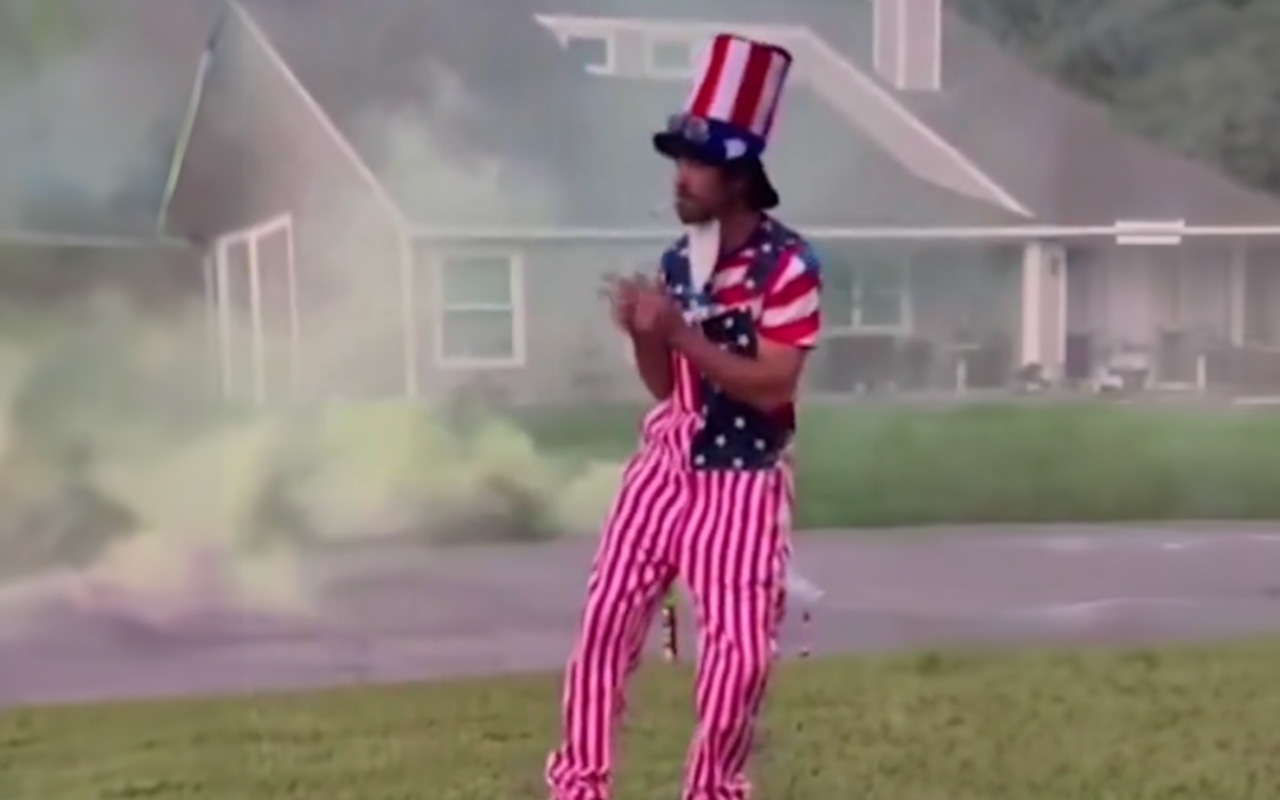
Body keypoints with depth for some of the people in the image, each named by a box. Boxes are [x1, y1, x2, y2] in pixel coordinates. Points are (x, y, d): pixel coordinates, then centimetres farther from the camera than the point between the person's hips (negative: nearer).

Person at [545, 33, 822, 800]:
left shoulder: (789, 264, -14)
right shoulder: (679, 260, 5)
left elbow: (772, 386, -20)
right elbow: (665, 383, 11)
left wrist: (681, 331, -25)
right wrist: (643, 334, -10)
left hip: (743, 481, -5)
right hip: (666, 464, 6)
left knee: (740, 648, -2)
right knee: (608, 618, 5)